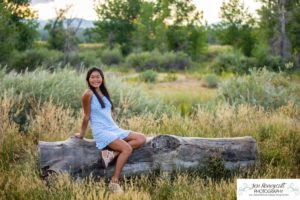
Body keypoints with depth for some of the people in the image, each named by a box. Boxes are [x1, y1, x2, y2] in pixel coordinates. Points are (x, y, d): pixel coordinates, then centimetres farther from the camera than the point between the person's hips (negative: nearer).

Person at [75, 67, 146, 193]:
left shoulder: (104, 92, 15)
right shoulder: (88, 94, -9)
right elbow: (86, 116, -4)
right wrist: (81, 135, 4)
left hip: (114, 128, 8)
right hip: (101, 132, -8)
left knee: (141, 139, -7)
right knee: (127, 149, -27)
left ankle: (111, 154, -14)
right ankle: (114, 182, -23)